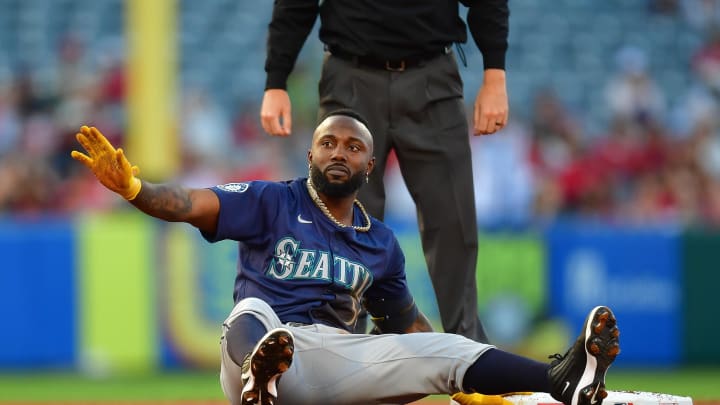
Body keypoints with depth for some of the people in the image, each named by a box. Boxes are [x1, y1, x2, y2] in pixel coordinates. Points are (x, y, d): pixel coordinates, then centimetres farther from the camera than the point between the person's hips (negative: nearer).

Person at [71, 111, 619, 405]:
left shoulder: (382, 243, 22)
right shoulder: (271, 203, 8)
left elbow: (407, 325, 29)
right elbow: (191, 204, -7)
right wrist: (133, 188, -28)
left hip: (341, 356, 4)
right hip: (268, 338, -4)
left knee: (444, 347, -16)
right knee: (251, 314, -37)